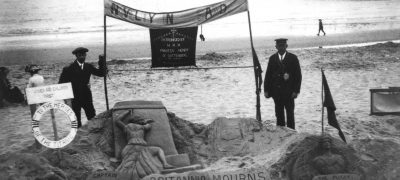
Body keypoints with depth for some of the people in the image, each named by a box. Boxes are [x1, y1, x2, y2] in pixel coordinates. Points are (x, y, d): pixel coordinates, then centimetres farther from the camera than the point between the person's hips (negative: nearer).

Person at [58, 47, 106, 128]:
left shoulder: (88, 67, 6)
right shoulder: (70, 68, -5)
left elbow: (101, 73, 0)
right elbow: (62, 83, -4)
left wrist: (102, 61, -12)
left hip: (87, 97, 3)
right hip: (75, 98, -3)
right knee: (76, 120, 5)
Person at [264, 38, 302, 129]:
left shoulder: (293, 58, 0)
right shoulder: (272, 58, 7)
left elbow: (298, 75, -2)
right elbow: (268, 75, 7)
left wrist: (296, 90, -9)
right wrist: (266, 90, 0)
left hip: (289, 91, -2)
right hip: (276, 92, 3)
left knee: (290, 113, 2)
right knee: (279, 113, 7)